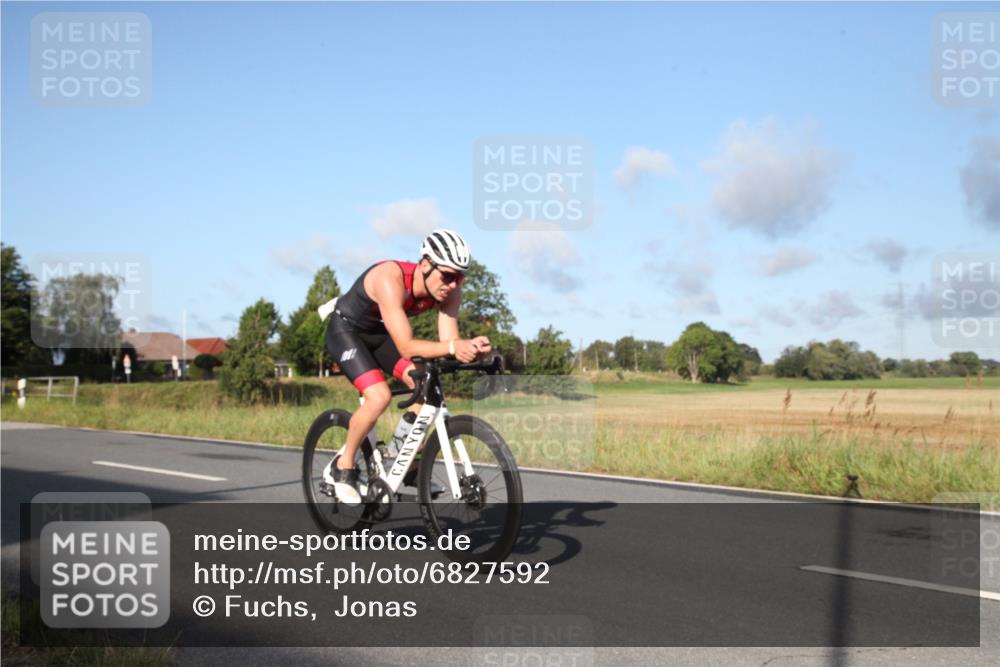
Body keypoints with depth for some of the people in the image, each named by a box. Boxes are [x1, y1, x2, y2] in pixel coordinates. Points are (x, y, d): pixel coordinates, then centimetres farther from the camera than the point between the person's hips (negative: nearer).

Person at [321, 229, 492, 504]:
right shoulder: (391, 279, -37)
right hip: (346, 330, -6)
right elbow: (406, 347, -43)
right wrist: (454, 347, -56)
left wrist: (470, 349, -44)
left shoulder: (449, 290, -18)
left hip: (380, 334, 6)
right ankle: (344, 466, -3)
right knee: (379, 396, -25)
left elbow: (448, 341, -22)